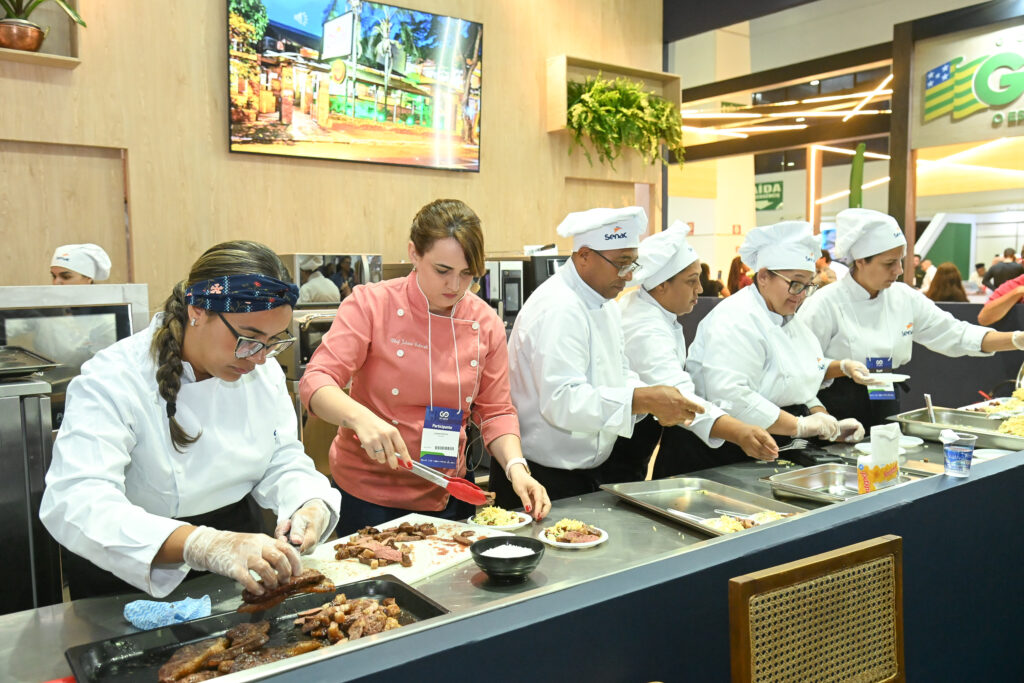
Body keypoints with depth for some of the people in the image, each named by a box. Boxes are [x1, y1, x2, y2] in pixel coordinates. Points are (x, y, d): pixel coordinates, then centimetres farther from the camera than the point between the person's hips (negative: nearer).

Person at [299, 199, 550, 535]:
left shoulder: (485, 323, -2)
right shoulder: (370, 304, -12)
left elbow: (495, 410, 4)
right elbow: (315, 382, -19)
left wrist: (516, 467, -13)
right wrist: (361, 417, -38)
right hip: (368, 495, -3)